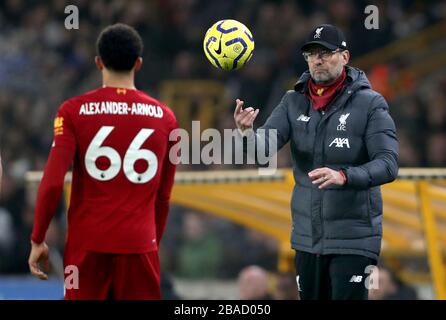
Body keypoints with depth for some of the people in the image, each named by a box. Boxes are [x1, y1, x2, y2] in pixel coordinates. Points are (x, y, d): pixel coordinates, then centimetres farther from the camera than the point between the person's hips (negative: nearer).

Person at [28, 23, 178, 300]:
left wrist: (38, 240, 1)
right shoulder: (164, 117, 5)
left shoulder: (74, 111, -2)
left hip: (87, 245, -1)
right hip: (139, 245, 1)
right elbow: (164, 196, 10)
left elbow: (52, 183, -8)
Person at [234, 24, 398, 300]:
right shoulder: (294, 101, 4)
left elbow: (388, 164, -17)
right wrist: (247, 133, -33)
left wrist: (343, 176, -34)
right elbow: (266, 144, -9)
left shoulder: (369, 104, -9)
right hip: (307, 236, 5)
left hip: (353, 238, -5)